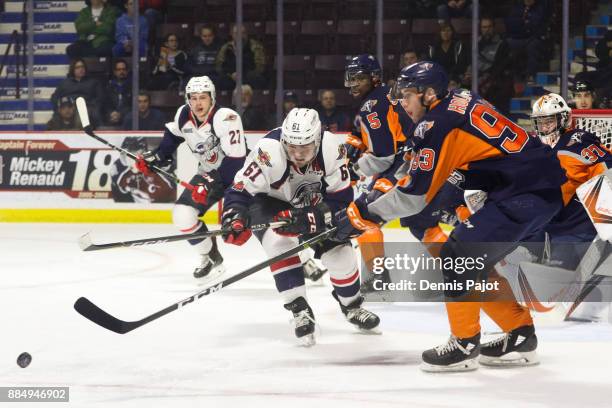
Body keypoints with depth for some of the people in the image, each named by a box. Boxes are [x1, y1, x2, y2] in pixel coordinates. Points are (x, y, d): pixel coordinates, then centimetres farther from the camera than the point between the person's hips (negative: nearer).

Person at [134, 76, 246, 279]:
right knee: (182, 215, -6)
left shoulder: (226, 118, -29)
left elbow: (235, 160, -31)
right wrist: (156, 157, 6)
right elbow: (172, 135, 16)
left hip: (236, 171, -7)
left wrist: (212, 184, -34)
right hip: (209, 173, 7)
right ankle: (211, 258, 14)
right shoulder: (183, 115, -8)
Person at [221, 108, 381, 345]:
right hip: (268, 201, -3)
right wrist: (235, 217, -52)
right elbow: (241, 190, -33)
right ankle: (300, 310, -18)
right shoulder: (269, 150, -38)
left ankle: (352, 306, 24)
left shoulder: (332, 148, -30)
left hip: (311, 203, 3)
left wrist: (310, 218, -38)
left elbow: (340, 199, -24)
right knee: (280, 243, -28)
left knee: (339, 249, -4)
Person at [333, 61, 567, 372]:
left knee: (458, 256, -7)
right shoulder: (460, 101, 14)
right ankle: (520, 335, 20)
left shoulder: (439, 124, -13)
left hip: (526, 194, -10)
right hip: (545, 187, 10)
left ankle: (464, 344, 1)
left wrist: (364, 214, -5)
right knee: (475, 261, 16)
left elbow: (415, 195, -13)